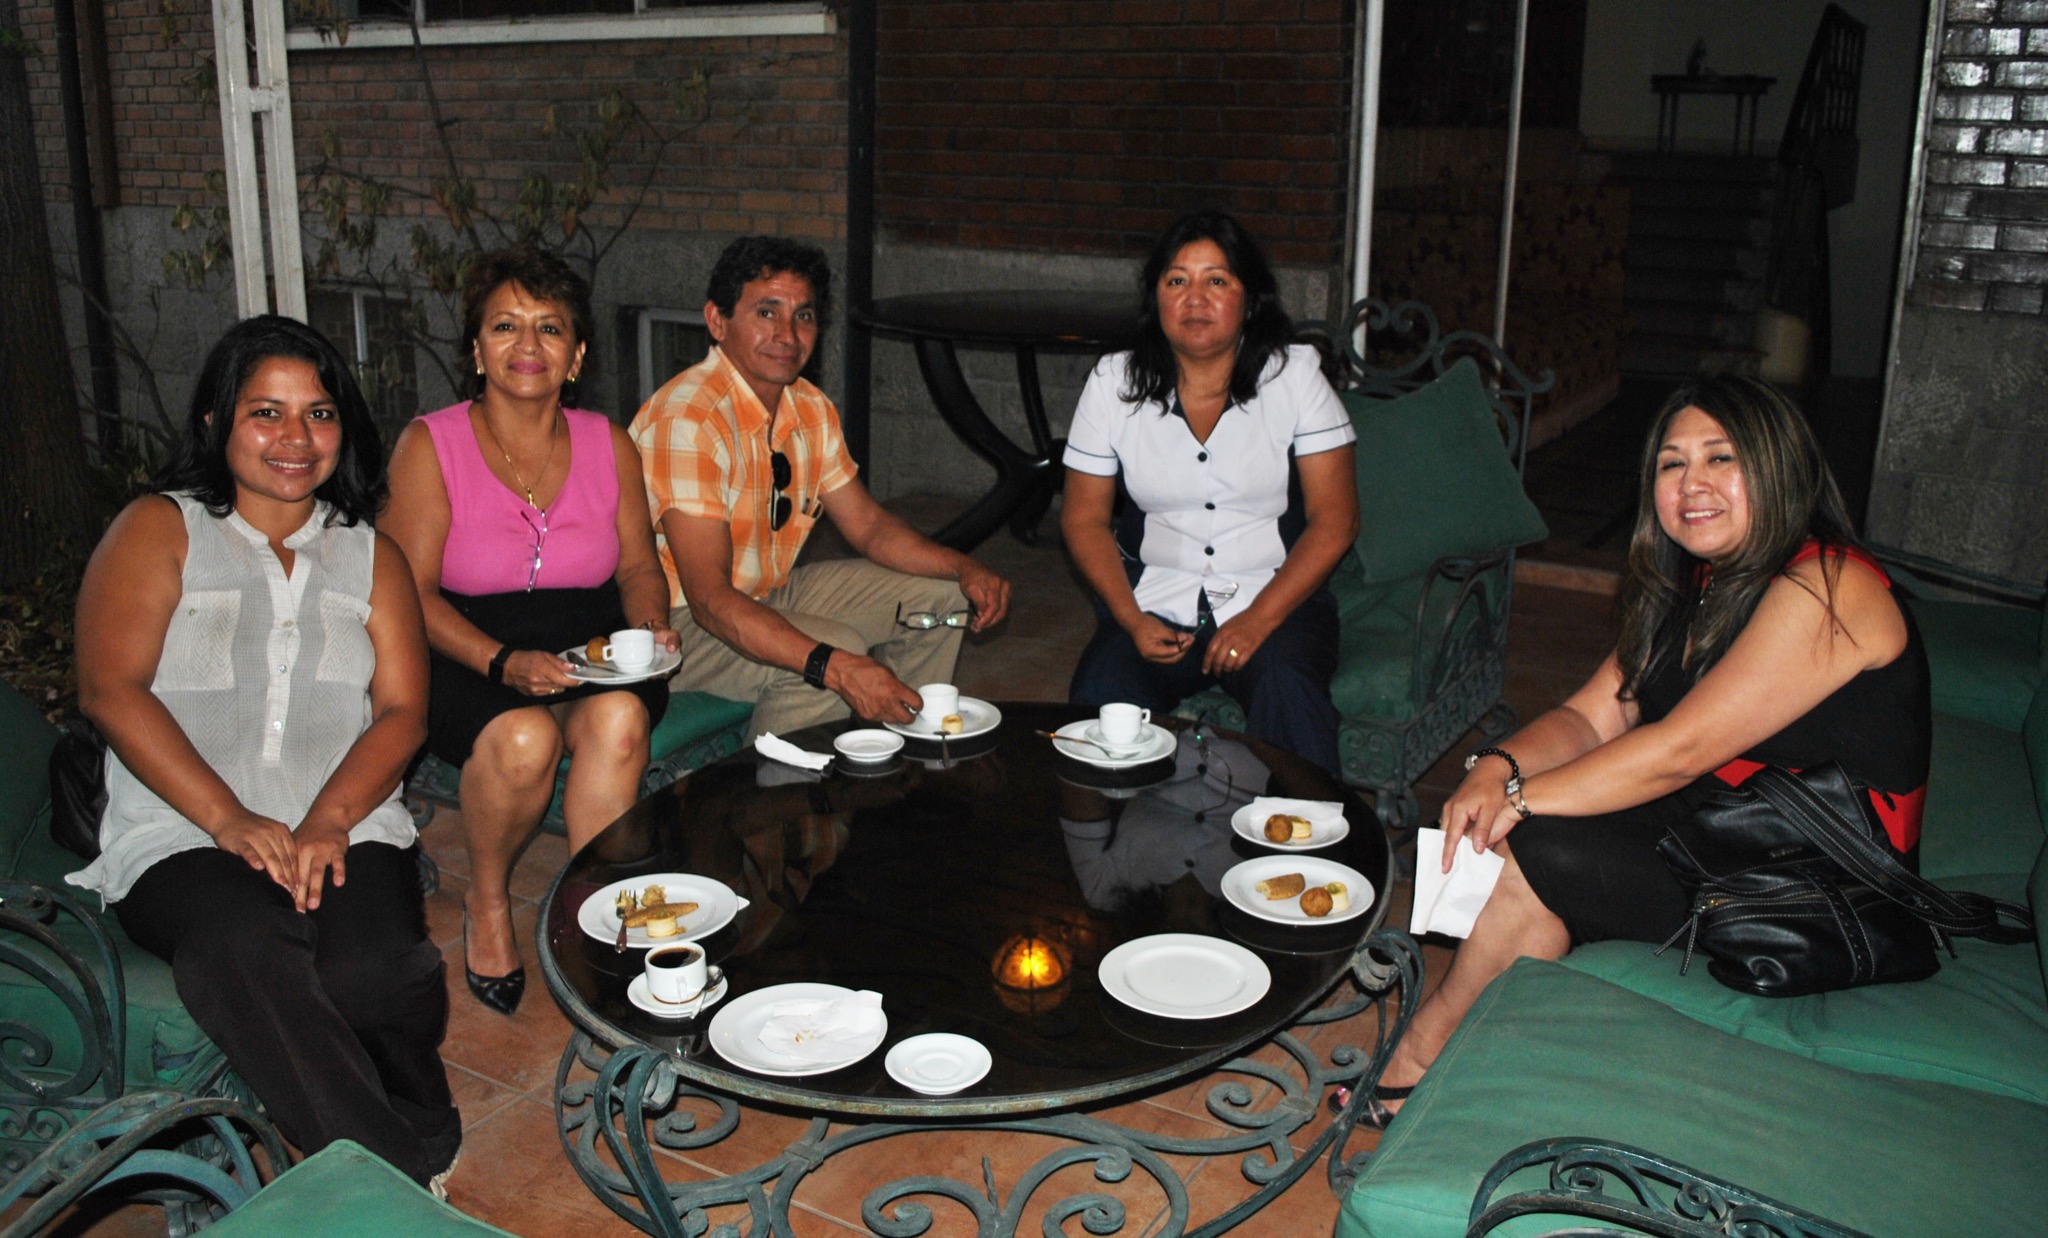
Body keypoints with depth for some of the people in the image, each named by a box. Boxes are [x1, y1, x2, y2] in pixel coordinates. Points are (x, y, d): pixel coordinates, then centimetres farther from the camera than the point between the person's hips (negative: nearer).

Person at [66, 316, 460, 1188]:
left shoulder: (368, 554, 19)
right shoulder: (160, 530, 10)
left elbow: (402, 709, 7)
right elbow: (110, 691, -3)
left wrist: (329, 820, -12)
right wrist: (229, 818, -15)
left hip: (346, 829, 2)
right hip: (179, 835, -1)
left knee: (370, 972, -31)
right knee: (244, 950, -35)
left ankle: (420, 1140, -5)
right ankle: (398, 1182, -27)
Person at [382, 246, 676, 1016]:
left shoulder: (610, 446, 7)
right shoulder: (429, 447, -3)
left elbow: (637, 565, 13)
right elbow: (414, 594, -8)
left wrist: (651, 627, -10)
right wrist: (504, 664, -24)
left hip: (590, 649, 3)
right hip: (465, 658, -2)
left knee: (620, 718, -31)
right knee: (524, 738, -33)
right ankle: (488, 905, -2)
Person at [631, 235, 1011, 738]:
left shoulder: (811, 408, 1)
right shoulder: (688, 419, -27)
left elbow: (868, 525, 10)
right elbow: (710, 600, -33)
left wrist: (965, 569, -8)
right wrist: (838, 667, -45)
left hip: (771, 593, 9)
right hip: (681, 621, -9)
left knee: (938, 598, 5)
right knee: (839, 648, -32)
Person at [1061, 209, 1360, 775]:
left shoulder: (1295, 374, -1)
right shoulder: (1113, 383, 3)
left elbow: (1334, 520, -4)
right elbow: (1084, 519, 6)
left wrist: (1258, 619, -16)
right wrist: (1130, 620, -10)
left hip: (1275, 598, -1)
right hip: (1154, 602, 1)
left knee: (1289, 692, -32)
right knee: (1098, 699, -27)